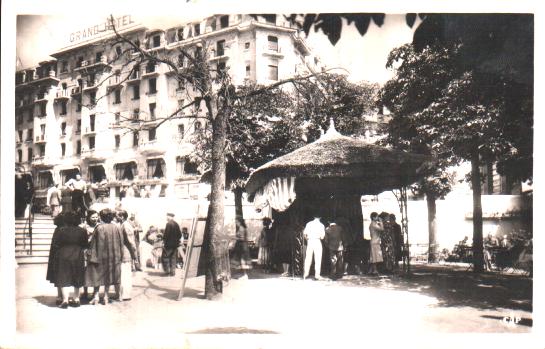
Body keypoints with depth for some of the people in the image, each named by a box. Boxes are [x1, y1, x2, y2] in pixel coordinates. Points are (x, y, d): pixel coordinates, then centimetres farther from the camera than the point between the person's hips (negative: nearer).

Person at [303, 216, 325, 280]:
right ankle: (317, 274, -4)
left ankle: (306, 273, 6)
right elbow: (323, 234, -6)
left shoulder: (309, 223, 8)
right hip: (317, 241, -2)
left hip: (310, 241, 2)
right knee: (318, 259, 0)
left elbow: (304, 233, 2)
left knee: (308, 258, 8)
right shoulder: (321, 225, 3)